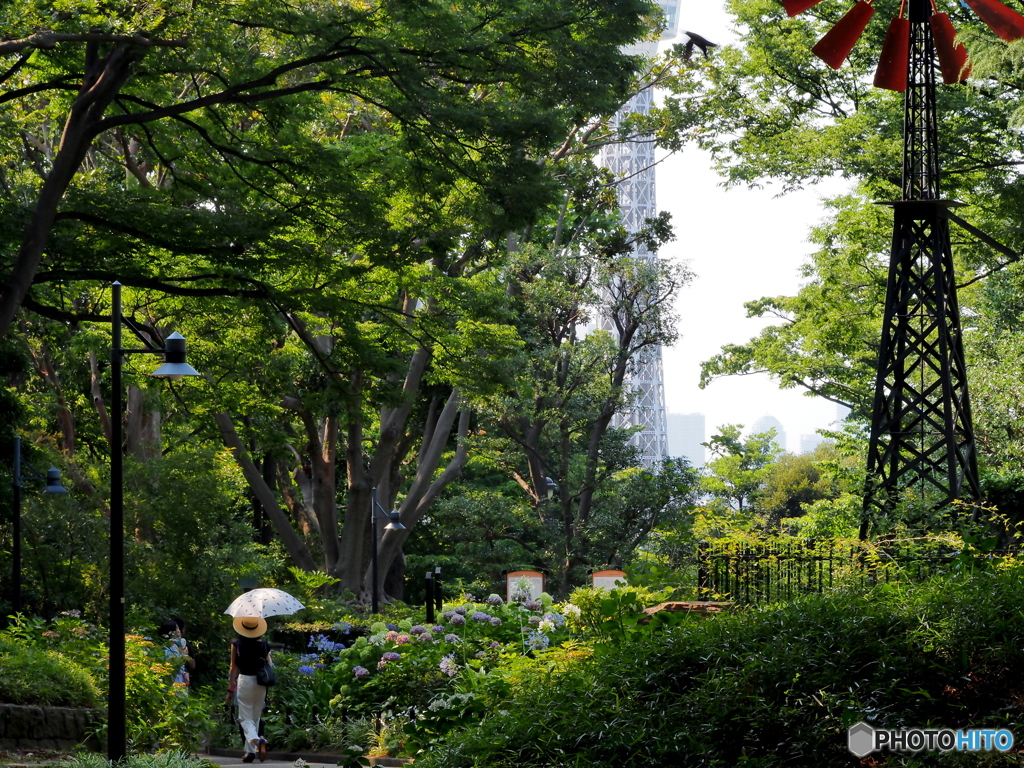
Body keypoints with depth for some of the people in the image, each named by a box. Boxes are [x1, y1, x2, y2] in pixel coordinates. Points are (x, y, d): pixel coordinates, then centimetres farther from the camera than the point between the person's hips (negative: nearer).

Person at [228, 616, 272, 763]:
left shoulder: (237, 643, -3)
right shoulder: (264, 644, 3)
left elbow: (233, 667, 0)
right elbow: (270, 664, 6)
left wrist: (230, 687, 7)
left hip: (244, 681, -3)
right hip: (261, 683, 3)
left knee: (245, 718, 0)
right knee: (255, 718, 15)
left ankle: (256, 740, -28)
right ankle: (250, 751, 15)